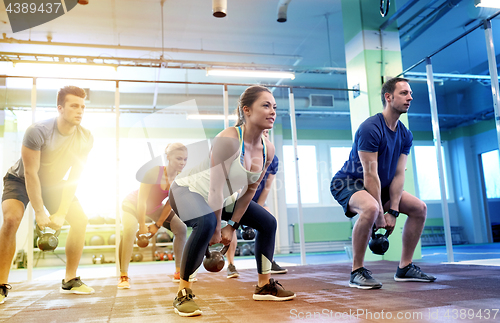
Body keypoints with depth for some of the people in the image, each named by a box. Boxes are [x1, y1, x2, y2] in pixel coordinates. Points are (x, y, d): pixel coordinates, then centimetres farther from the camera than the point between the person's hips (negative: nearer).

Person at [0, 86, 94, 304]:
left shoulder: (85, 138, -19)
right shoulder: (38, 131, -32)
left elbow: (73, 177, -15)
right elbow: (30, 174, -28)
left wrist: (61, 214, -19)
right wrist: (40, 213, -26)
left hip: (54, 183, 4)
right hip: (21, 180, -4)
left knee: (80, 220, -9)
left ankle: (70, 280, 4)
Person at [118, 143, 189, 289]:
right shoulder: (154, 172, -37)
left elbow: (169, 204, -11)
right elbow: (141, 201, -31)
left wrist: (157, 225, -8)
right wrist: (142, 226, -27)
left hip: (154, 207, 6)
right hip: (133, 203, -6)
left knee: (181, 228, -3)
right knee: (129, 231, -33)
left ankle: (179, 272, 7)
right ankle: (123, 276, -25)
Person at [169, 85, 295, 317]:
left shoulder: (268, 149, -11)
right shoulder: (228, 139, -34)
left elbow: (250, 189, -3)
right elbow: (215, 189, -30)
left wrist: (232, 225, -3)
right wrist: (217, 229, -21)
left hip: (223, 198, 8)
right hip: (187, 190, -8)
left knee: (268, 222, 8)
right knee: (207, 223, -39)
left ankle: (264, 285, 23)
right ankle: (183, 293, -22)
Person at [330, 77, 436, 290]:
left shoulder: (405, 135, 2)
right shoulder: (371, 128, -23)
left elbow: (398, 174, -3)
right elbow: (370, 174, -25)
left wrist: (393, 212, -11)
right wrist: (380, 214, -23)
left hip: (380, 186, 9)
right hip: (347, 184, -9)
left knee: (419, 208, 5)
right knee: (371, 208, -39)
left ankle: (405, 268, 14)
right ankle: (357, 272, -23)